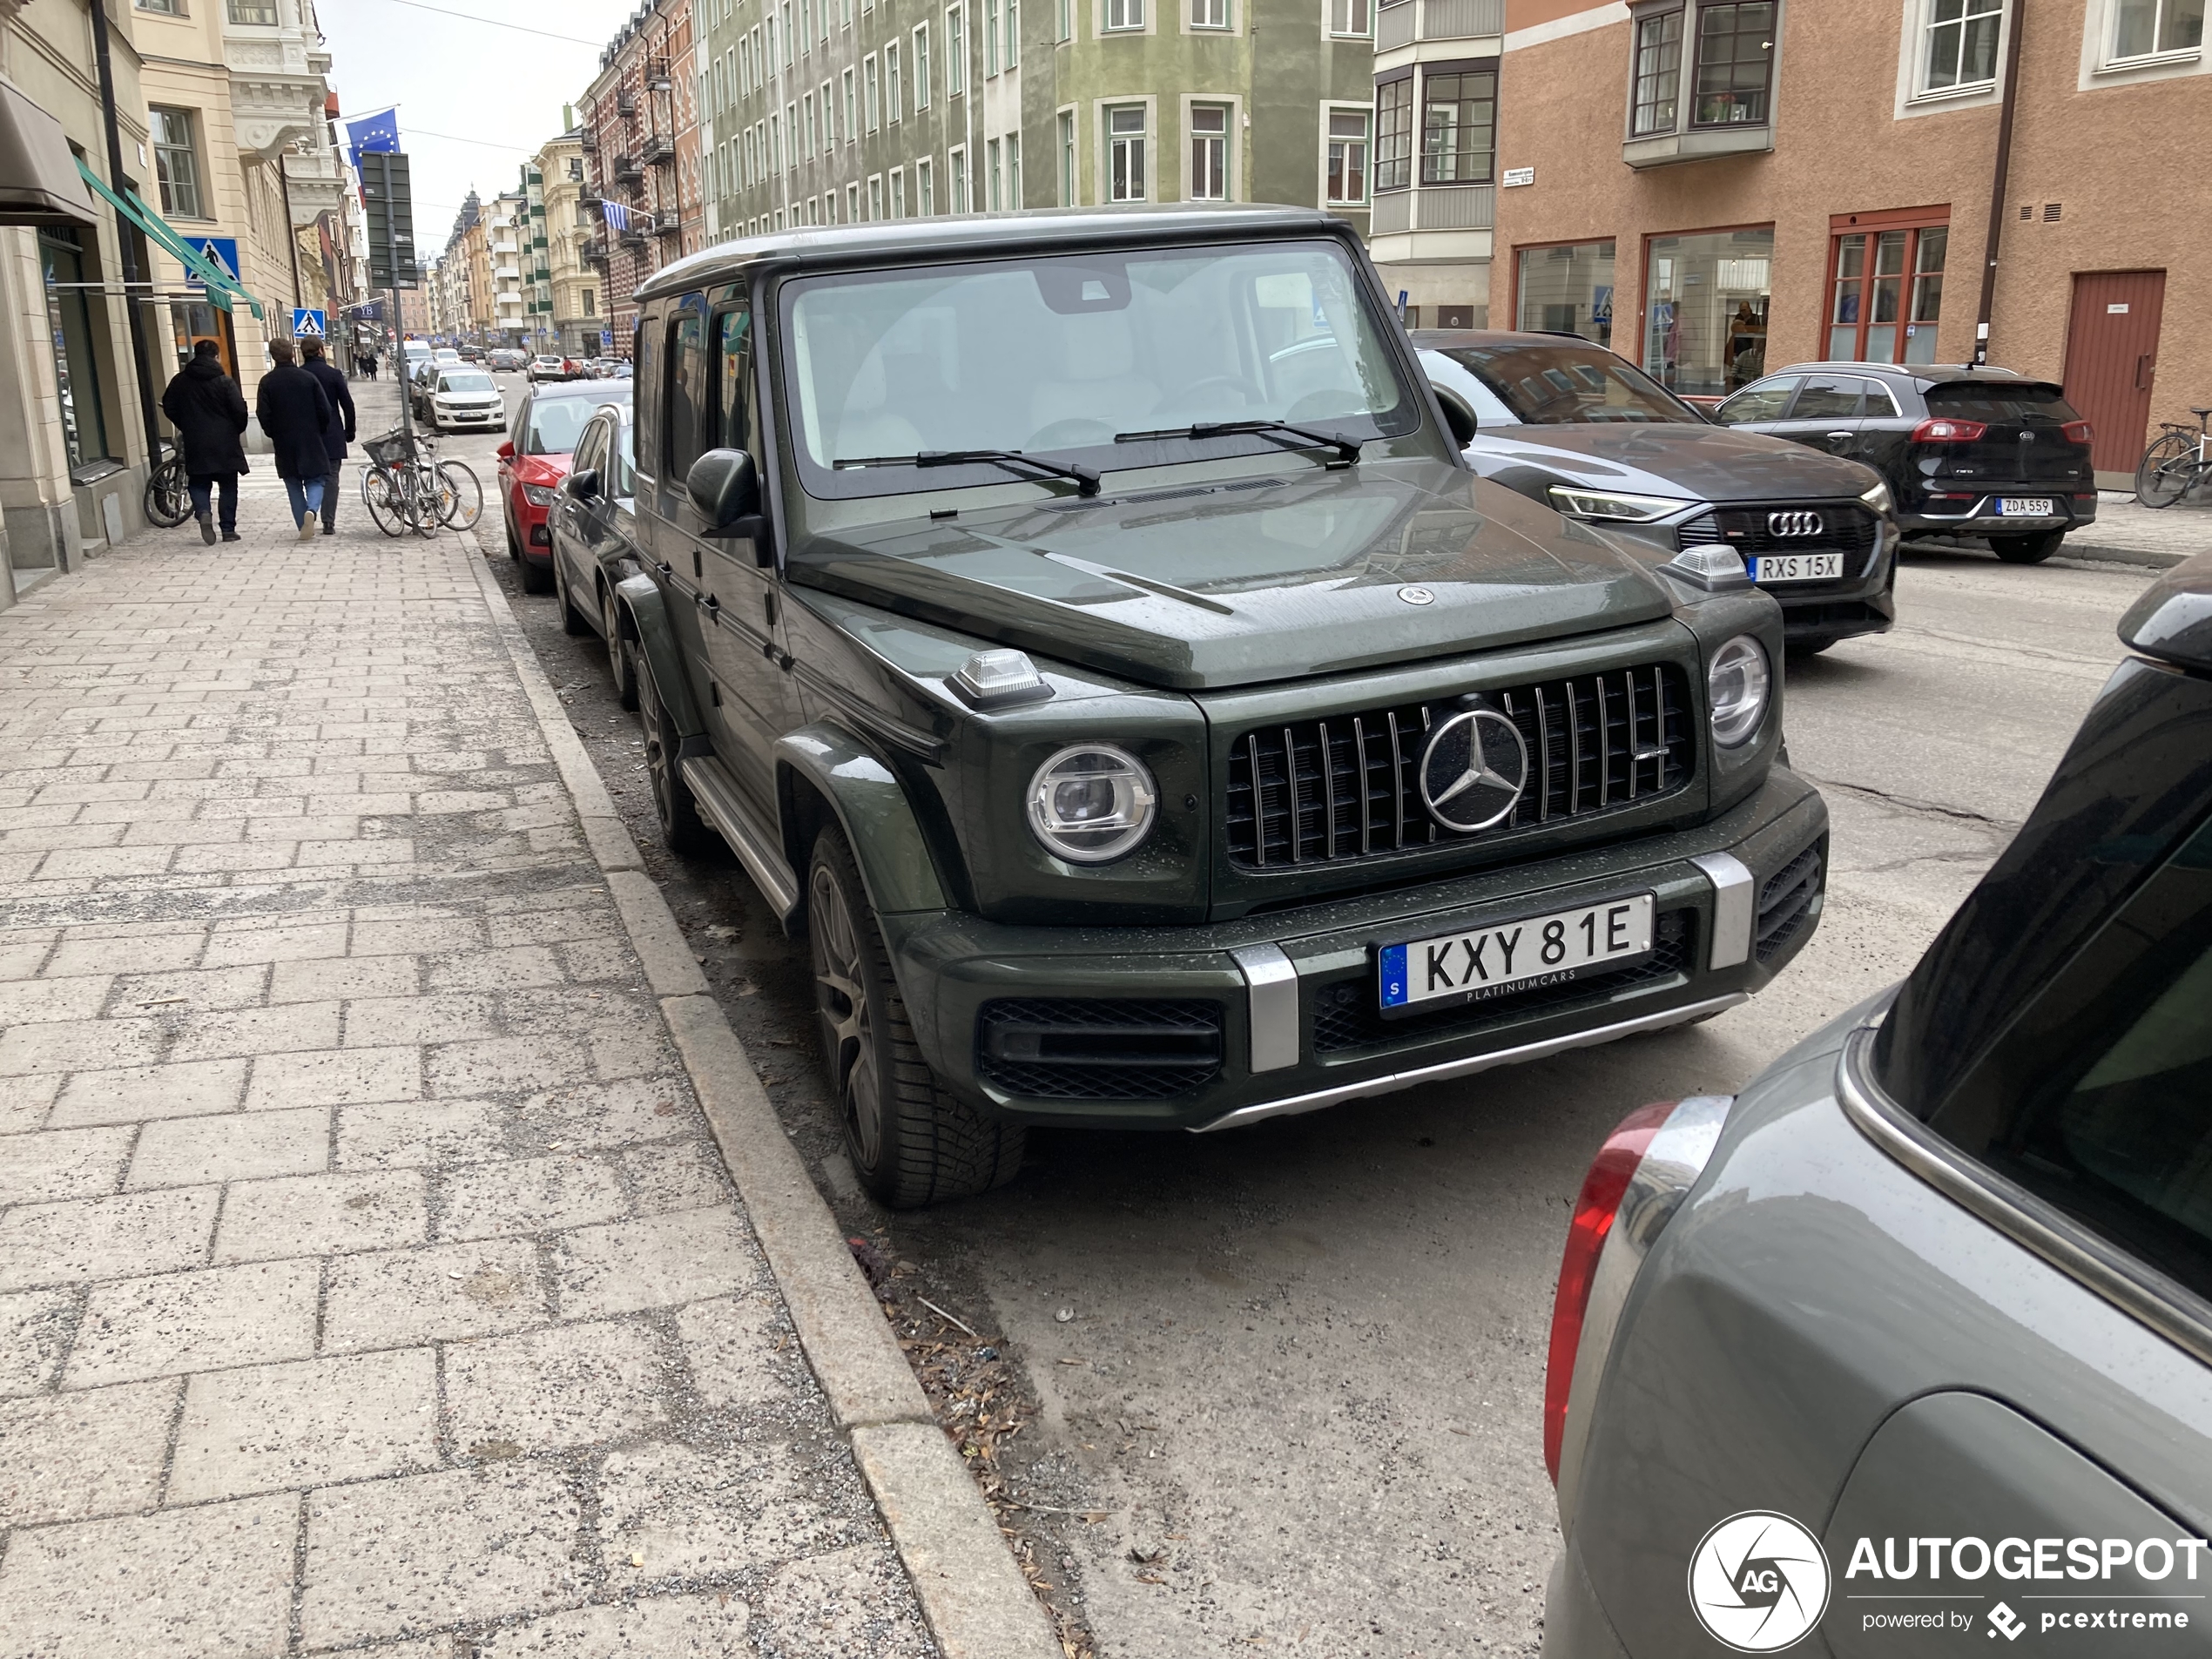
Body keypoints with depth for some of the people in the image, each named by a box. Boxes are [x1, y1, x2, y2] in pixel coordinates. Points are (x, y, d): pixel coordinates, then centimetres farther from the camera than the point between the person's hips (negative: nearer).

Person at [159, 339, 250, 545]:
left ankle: (203, 512, -18)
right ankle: (228, 528, 8)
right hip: (225, 443, -2)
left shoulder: (180, 381, 4)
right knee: (228, 486, 8)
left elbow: (169, 407, 9)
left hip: (195, 444, 2)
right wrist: (237, 429, 8)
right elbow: (239, 410, -12)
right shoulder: (225, 382, -8)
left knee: (199, 484, 11)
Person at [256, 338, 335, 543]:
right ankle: (311, 510, -22)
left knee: (294, 485, 10)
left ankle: (304, 527, 7)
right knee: (315, 480, 7)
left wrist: (272, 434, 11)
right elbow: (324, 410, -4)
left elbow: (263, 414, -5)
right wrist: (320, 431, 12)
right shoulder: (308, 378, -3)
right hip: (310, 440, 0)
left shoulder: (267, 382, -3)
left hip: (284, 442, 1)